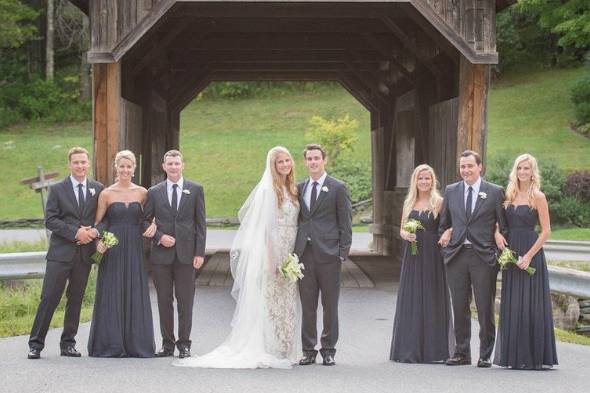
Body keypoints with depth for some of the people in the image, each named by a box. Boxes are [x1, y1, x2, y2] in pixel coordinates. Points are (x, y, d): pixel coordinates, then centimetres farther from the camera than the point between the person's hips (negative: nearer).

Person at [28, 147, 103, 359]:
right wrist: (75, 232, -15)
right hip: (61, 252, -3)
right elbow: (50, 220, -5)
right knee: (49, 297, -6)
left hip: (85, 253, 3)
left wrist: (95, 231, -10)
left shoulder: (98, 189, 8)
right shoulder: (57, 189, 2)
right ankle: (36, 343, -1)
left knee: (76, 299, 8)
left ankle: (68, 343, 17)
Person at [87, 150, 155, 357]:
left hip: (135, 249, 1)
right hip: (112, 249, -1)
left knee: (135, 295, 2)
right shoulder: (107, 194, 1)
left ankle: (135, 344, 8)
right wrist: (99, 241, -13)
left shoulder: (142, 193, 5)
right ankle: (110, 345, 5)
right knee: (111, 294, 0)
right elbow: (97, 222, 3)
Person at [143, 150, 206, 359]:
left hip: (186, 253, -1)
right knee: (164, 300, 4)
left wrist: (200, 252, -3)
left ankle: (184, 343, 8)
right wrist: (159, 237, -8)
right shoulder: (154, 192, 7)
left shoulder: (195, 190, 5)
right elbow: (145, 221, 10)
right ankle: (167, 343, 11)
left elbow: (200, 222, 3)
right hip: (161, 254, 1)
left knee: (185, 301, 1)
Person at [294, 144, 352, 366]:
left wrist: (344, 252, -7)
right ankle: (309, 350, 11)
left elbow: (345, 222, 0)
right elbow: (297, 220, 16)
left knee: (330, 304, 2)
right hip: (305, 253, 4)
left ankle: (328, 350, 9)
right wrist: (294, 250, 7)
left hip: (328, 253, -4)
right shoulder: (299, 188, 14)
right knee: (307, 304, 5)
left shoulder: (338, 188, 1)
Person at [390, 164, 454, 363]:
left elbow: (448, 228, -3)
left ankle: (432, 350, 6)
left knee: (432, 300, -1)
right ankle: (410, 350, 8)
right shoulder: (408, 203, 12)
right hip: (412, 257, 4)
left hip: (432, 257, -4)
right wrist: (406, 235, -7)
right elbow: (402, 229, 13)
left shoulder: (439, 202, 0)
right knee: (411, 300, 3)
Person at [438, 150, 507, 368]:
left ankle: (485, 355, 8)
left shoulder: (495, 192, 2)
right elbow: (444, 223, 20)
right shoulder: (451, 191, 11)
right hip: (456, 256, 3)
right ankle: (461, 352, 15)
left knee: (485, 308, 0)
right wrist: (444, 239, 9)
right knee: (459, 307, 6)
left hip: (484, 256, -3)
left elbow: (504, 226, 3)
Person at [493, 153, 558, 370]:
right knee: (511, 305, 6)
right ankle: (514, 355, 12)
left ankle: (533, 357, 0)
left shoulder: (538, 197, -5)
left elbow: (546, 230, -9)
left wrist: (529, 256, -15)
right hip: (510, 253, 6)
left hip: (531, 252, -6)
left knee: (530, 304, -5)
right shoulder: (509, 195, 11)